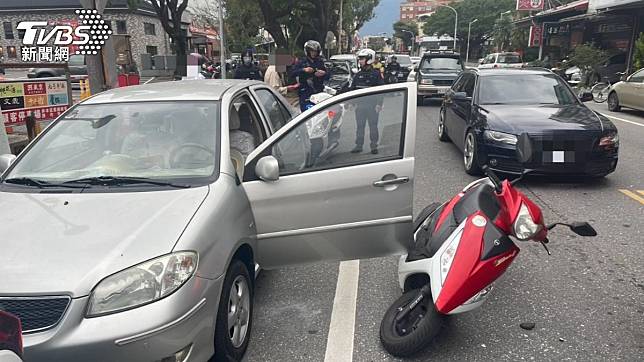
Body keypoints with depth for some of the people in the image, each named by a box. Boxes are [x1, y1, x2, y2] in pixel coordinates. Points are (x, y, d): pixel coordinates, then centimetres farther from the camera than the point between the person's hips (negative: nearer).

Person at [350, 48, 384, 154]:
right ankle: (359, 145, 16)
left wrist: (379, 104, -11)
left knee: (373, 126, 2)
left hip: (372, 106, -4)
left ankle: (374, 146, 11)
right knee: (359, 126, 8)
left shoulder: (376, 74, -2)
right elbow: (352, 89, 16)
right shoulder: (358, 75, 11)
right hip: (360, 105, 4)